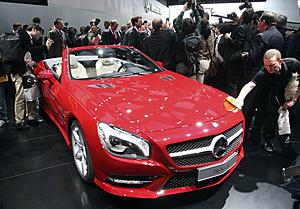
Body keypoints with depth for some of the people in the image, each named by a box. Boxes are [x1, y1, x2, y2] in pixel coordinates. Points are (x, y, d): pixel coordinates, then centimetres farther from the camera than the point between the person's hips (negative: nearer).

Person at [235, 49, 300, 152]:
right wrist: (240, 98, -66)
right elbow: (249, 85, -48)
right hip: (276, 91, -2)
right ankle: (268, 140, 4)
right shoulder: (263, 73, -34)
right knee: (272, 111, -14)